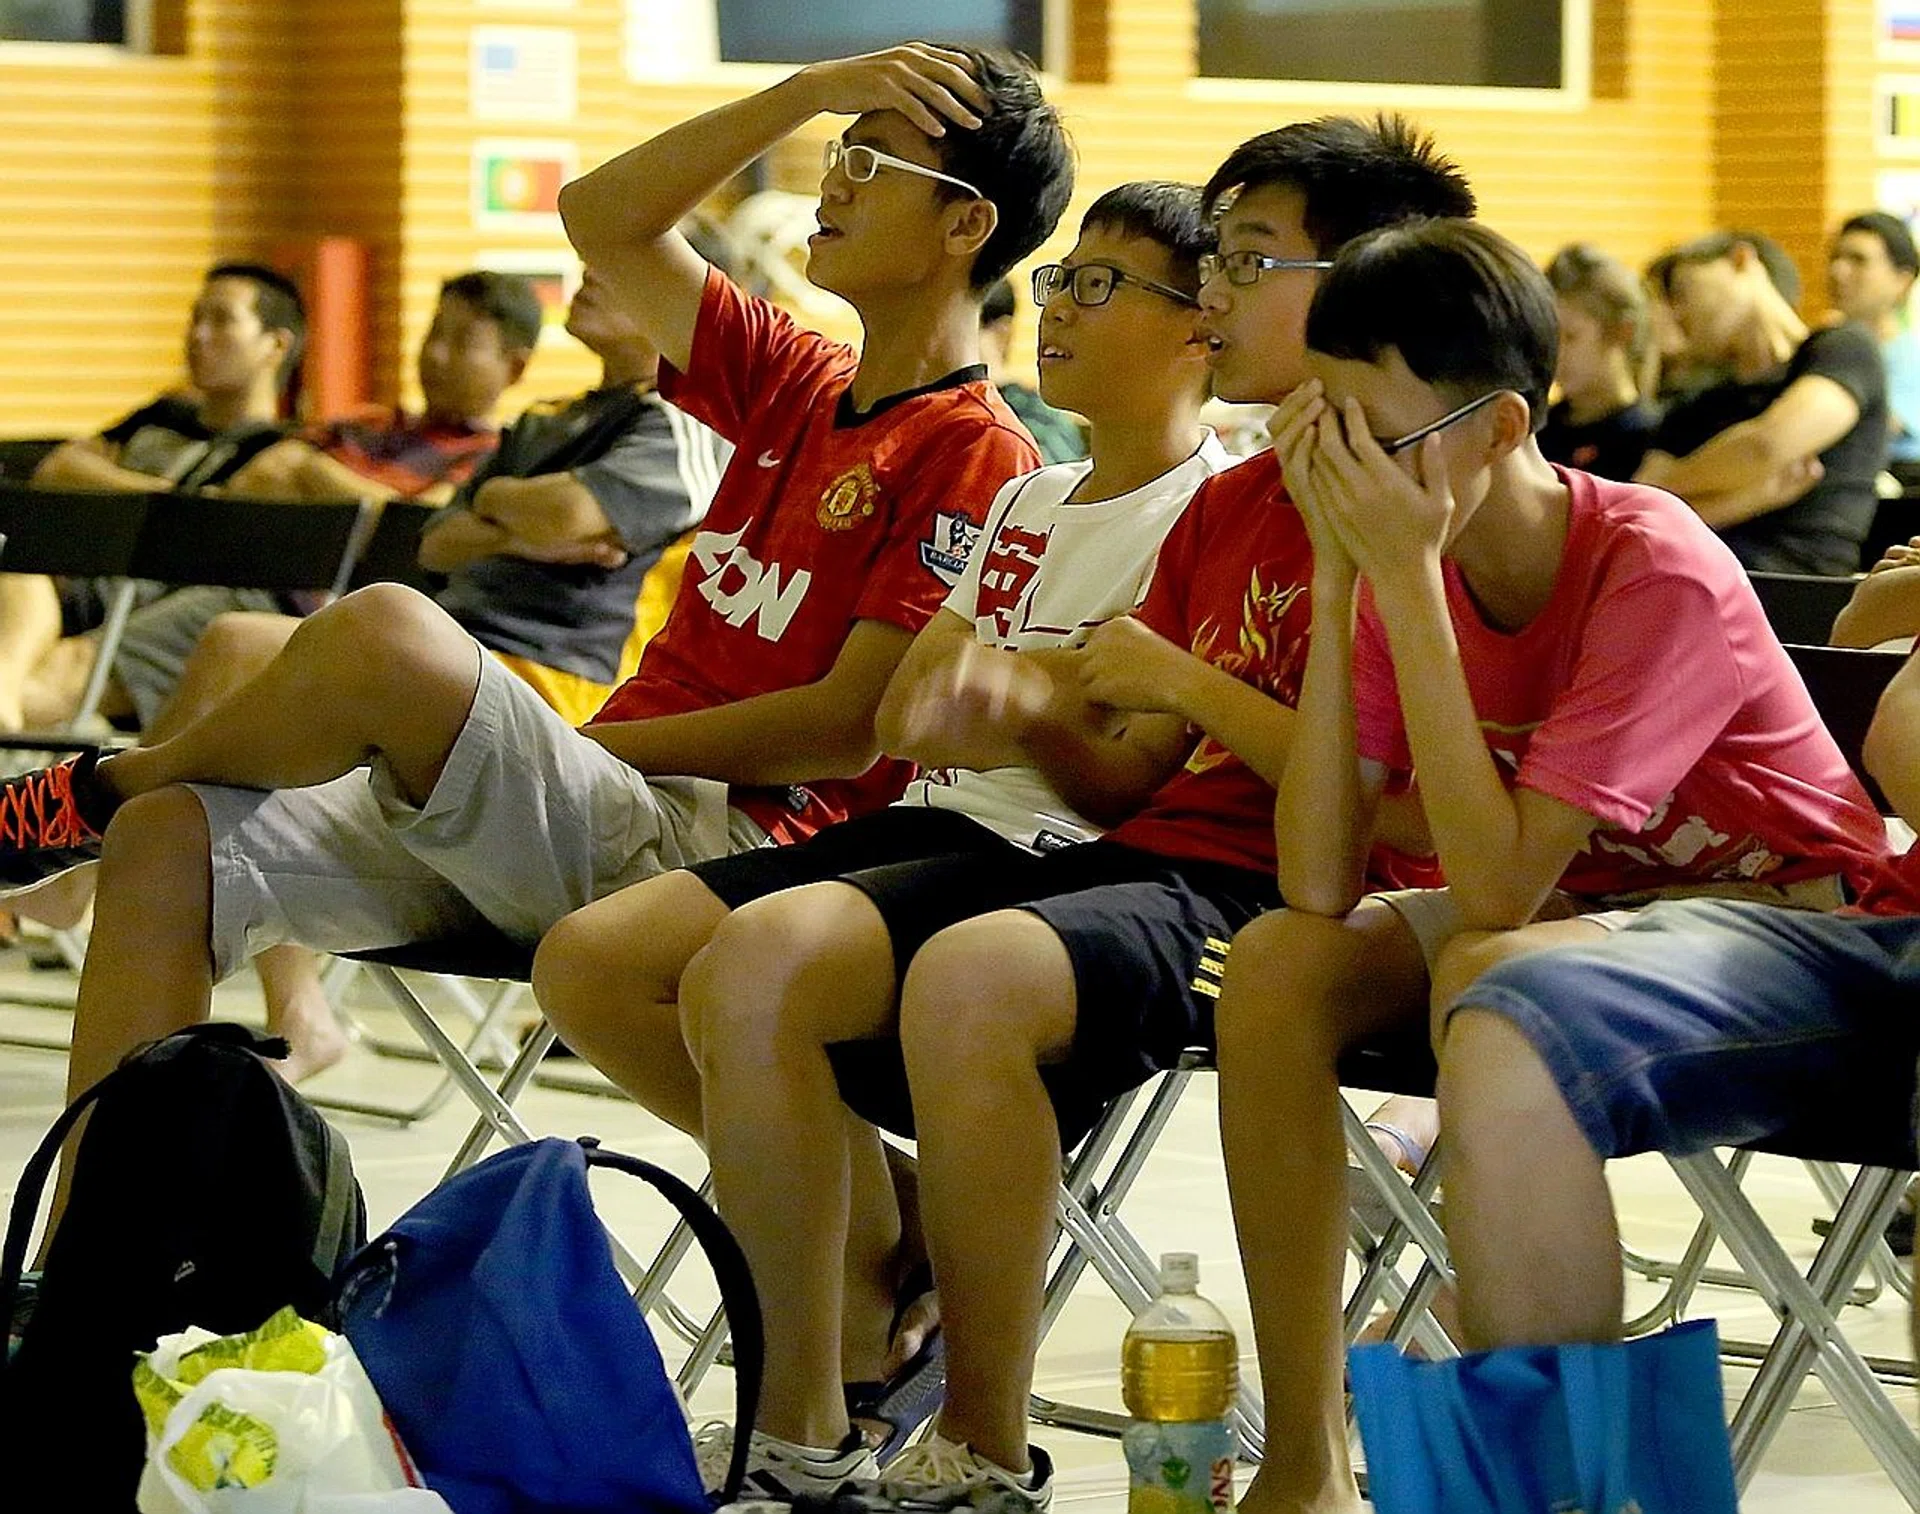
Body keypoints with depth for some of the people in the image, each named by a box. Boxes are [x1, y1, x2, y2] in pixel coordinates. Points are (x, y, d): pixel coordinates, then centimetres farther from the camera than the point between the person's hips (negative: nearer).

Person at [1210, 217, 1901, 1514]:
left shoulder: (1658, 572, -27)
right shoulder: (1418, 570, -8)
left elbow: (1495, 891, -34)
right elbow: (1320, 890, -18)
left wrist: (1407, 580, -34)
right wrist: (1338, 574, -22)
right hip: (1589, 904, 7)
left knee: (1488, 978, -34)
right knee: (1276, 965, -15)